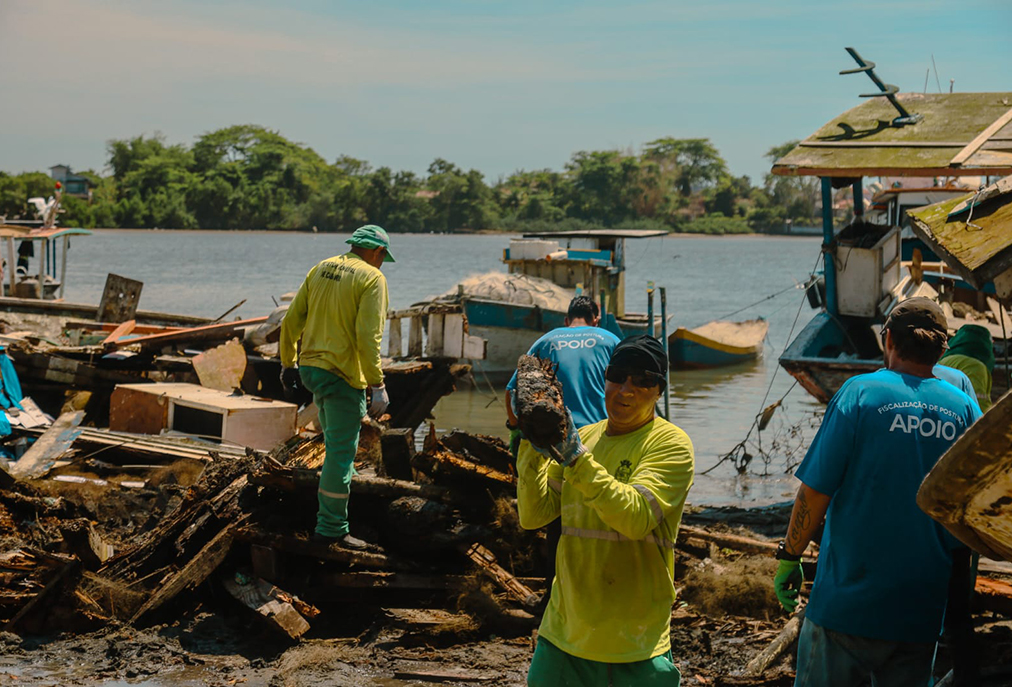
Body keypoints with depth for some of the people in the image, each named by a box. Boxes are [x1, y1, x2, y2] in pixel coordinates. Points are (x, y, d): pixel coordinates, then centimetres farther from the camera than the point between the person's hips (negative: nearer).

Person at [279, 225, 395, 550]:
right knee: (341, 452, -1)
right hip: (342, 374, -8)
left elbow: (291, 320, 10)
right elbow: (368, 337, -19)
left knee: (337, 441, 27)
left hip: (310, 366, 8)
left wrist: (288, 363, 20)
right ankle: (331, 529, 3)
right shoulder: (372, 278, -10)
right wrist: (377, 385, -17)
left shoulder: (321, 268, 10)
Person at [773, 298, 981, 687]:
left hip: (847, 601, -3)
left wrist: (789, 557, 1)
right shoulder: (965, 410, 2)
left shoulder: (861, 392, -8)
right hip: (922, 612, 3)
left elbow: (816, 492, -11)